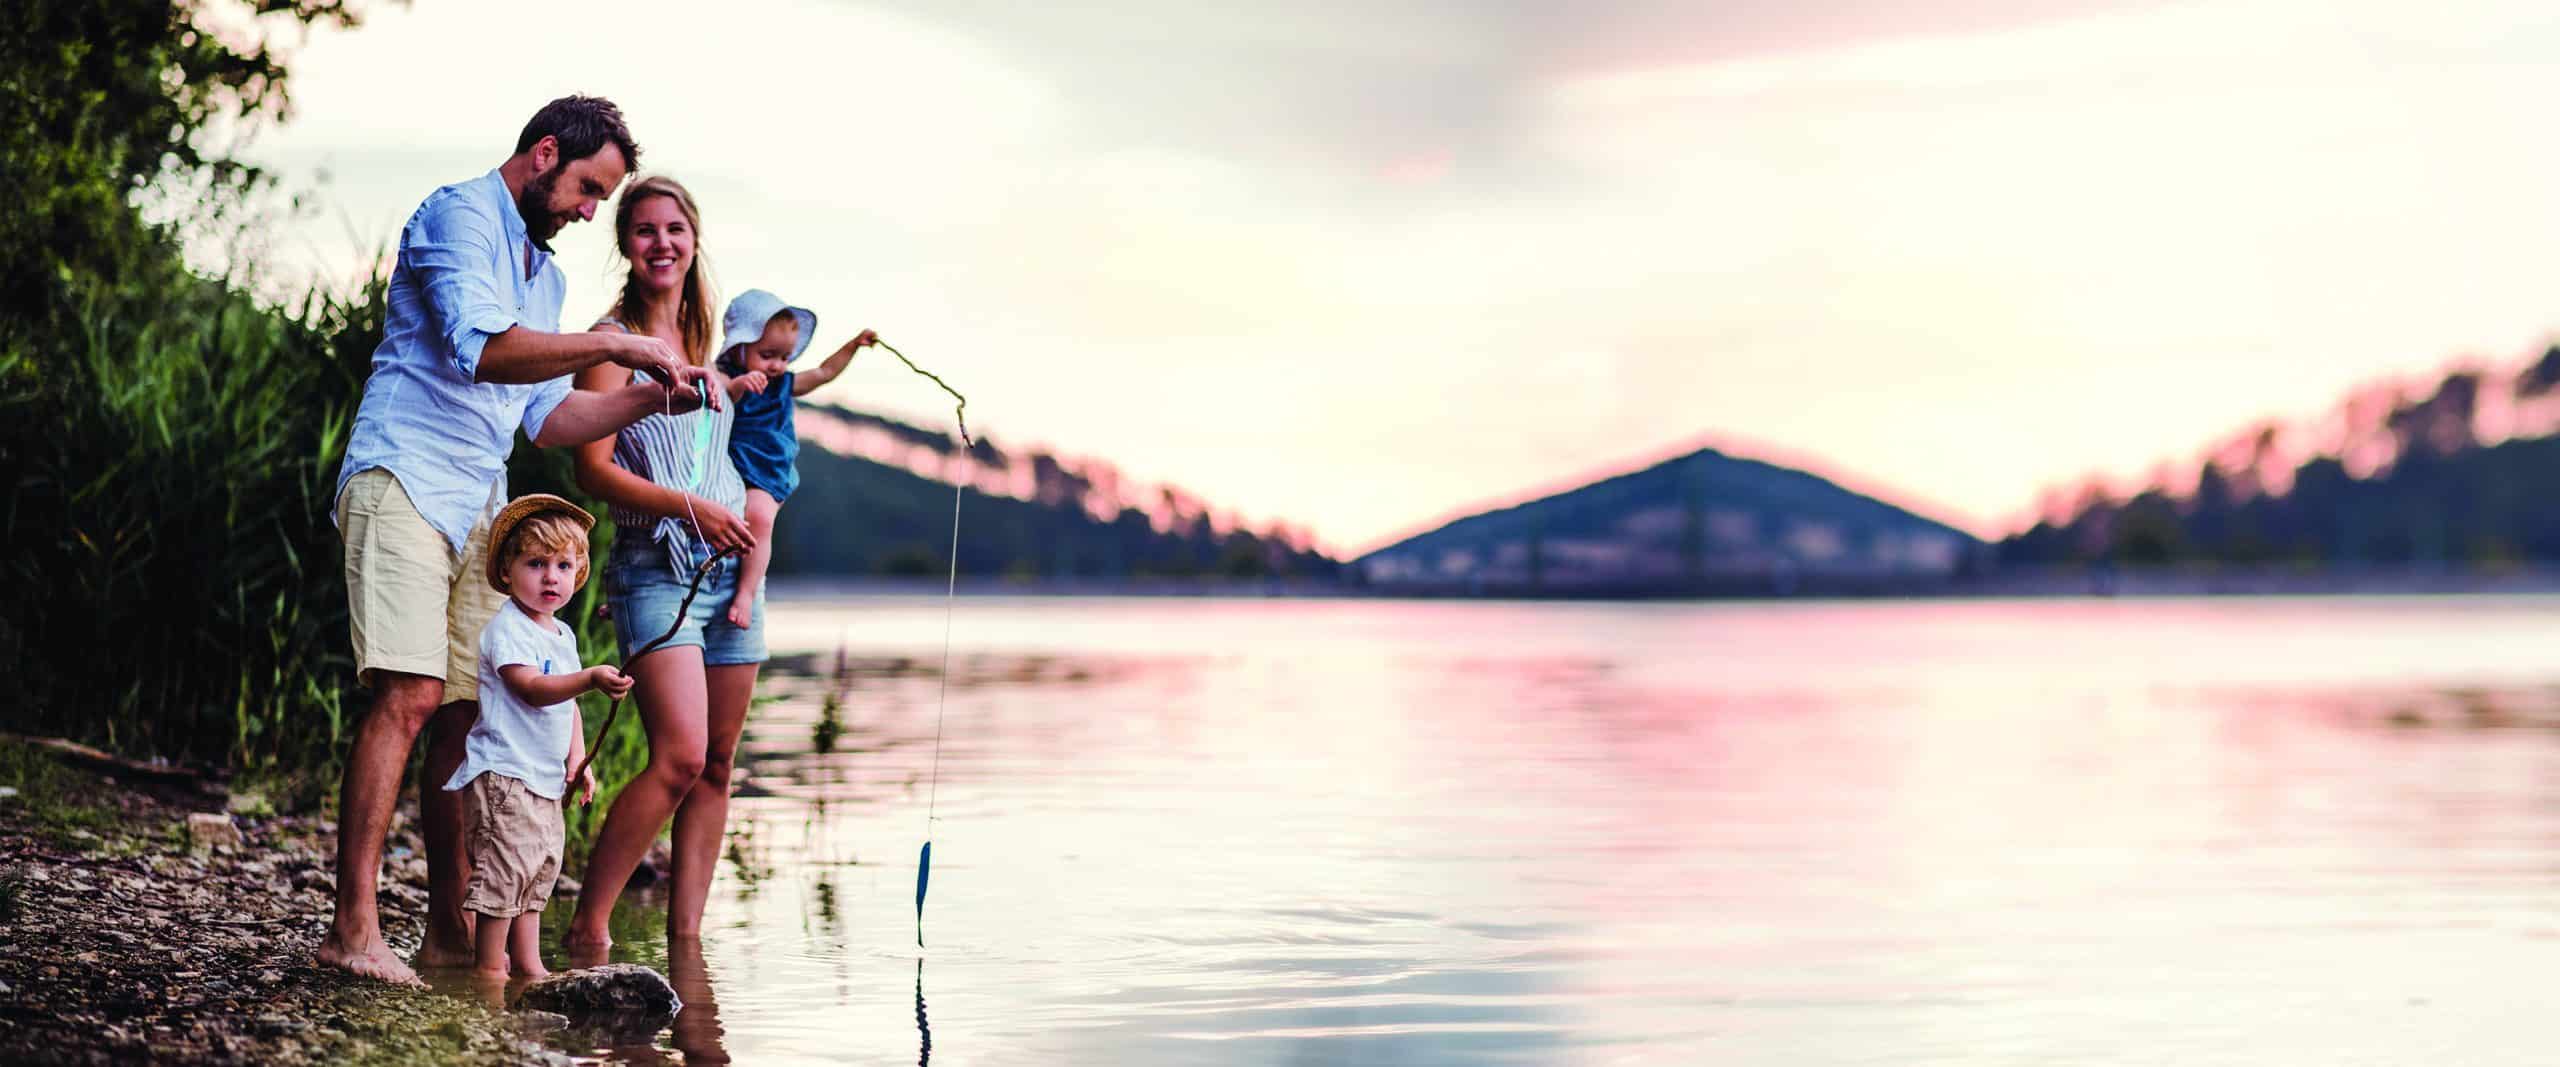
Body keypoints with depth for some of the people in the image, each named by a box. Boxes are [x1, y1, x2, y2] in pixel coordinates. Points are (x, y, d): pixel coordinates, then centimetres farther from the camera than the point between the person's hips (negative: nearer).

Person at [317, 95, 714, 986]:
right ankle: (353, 928, -20)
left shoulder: (544, 275, 25)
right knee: (410, 696, -18)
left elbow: (547, 419, 23)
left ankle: (451, 928, 8)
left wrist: (651, 396, 11)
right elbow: (481, 347, -21)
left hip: (478, 505, 9)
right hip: (405, 479, -9)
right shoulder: (460, 216, -4)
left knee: (465, 712, 4)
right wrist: (615, 345, -19)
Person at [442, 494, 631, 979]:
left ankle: (528, 965, 20)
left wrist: (576, 760, 11)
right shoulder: (506, 628, -13)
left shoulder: (563, 634, 16)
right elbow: (531, 688, -26)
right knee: (506, 866, -11)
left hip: (546, 779, 10)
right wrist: (590, 679, -38)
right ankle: (488, 966, -4)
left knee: (539, 871, 13)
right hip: (503, 774, -9)